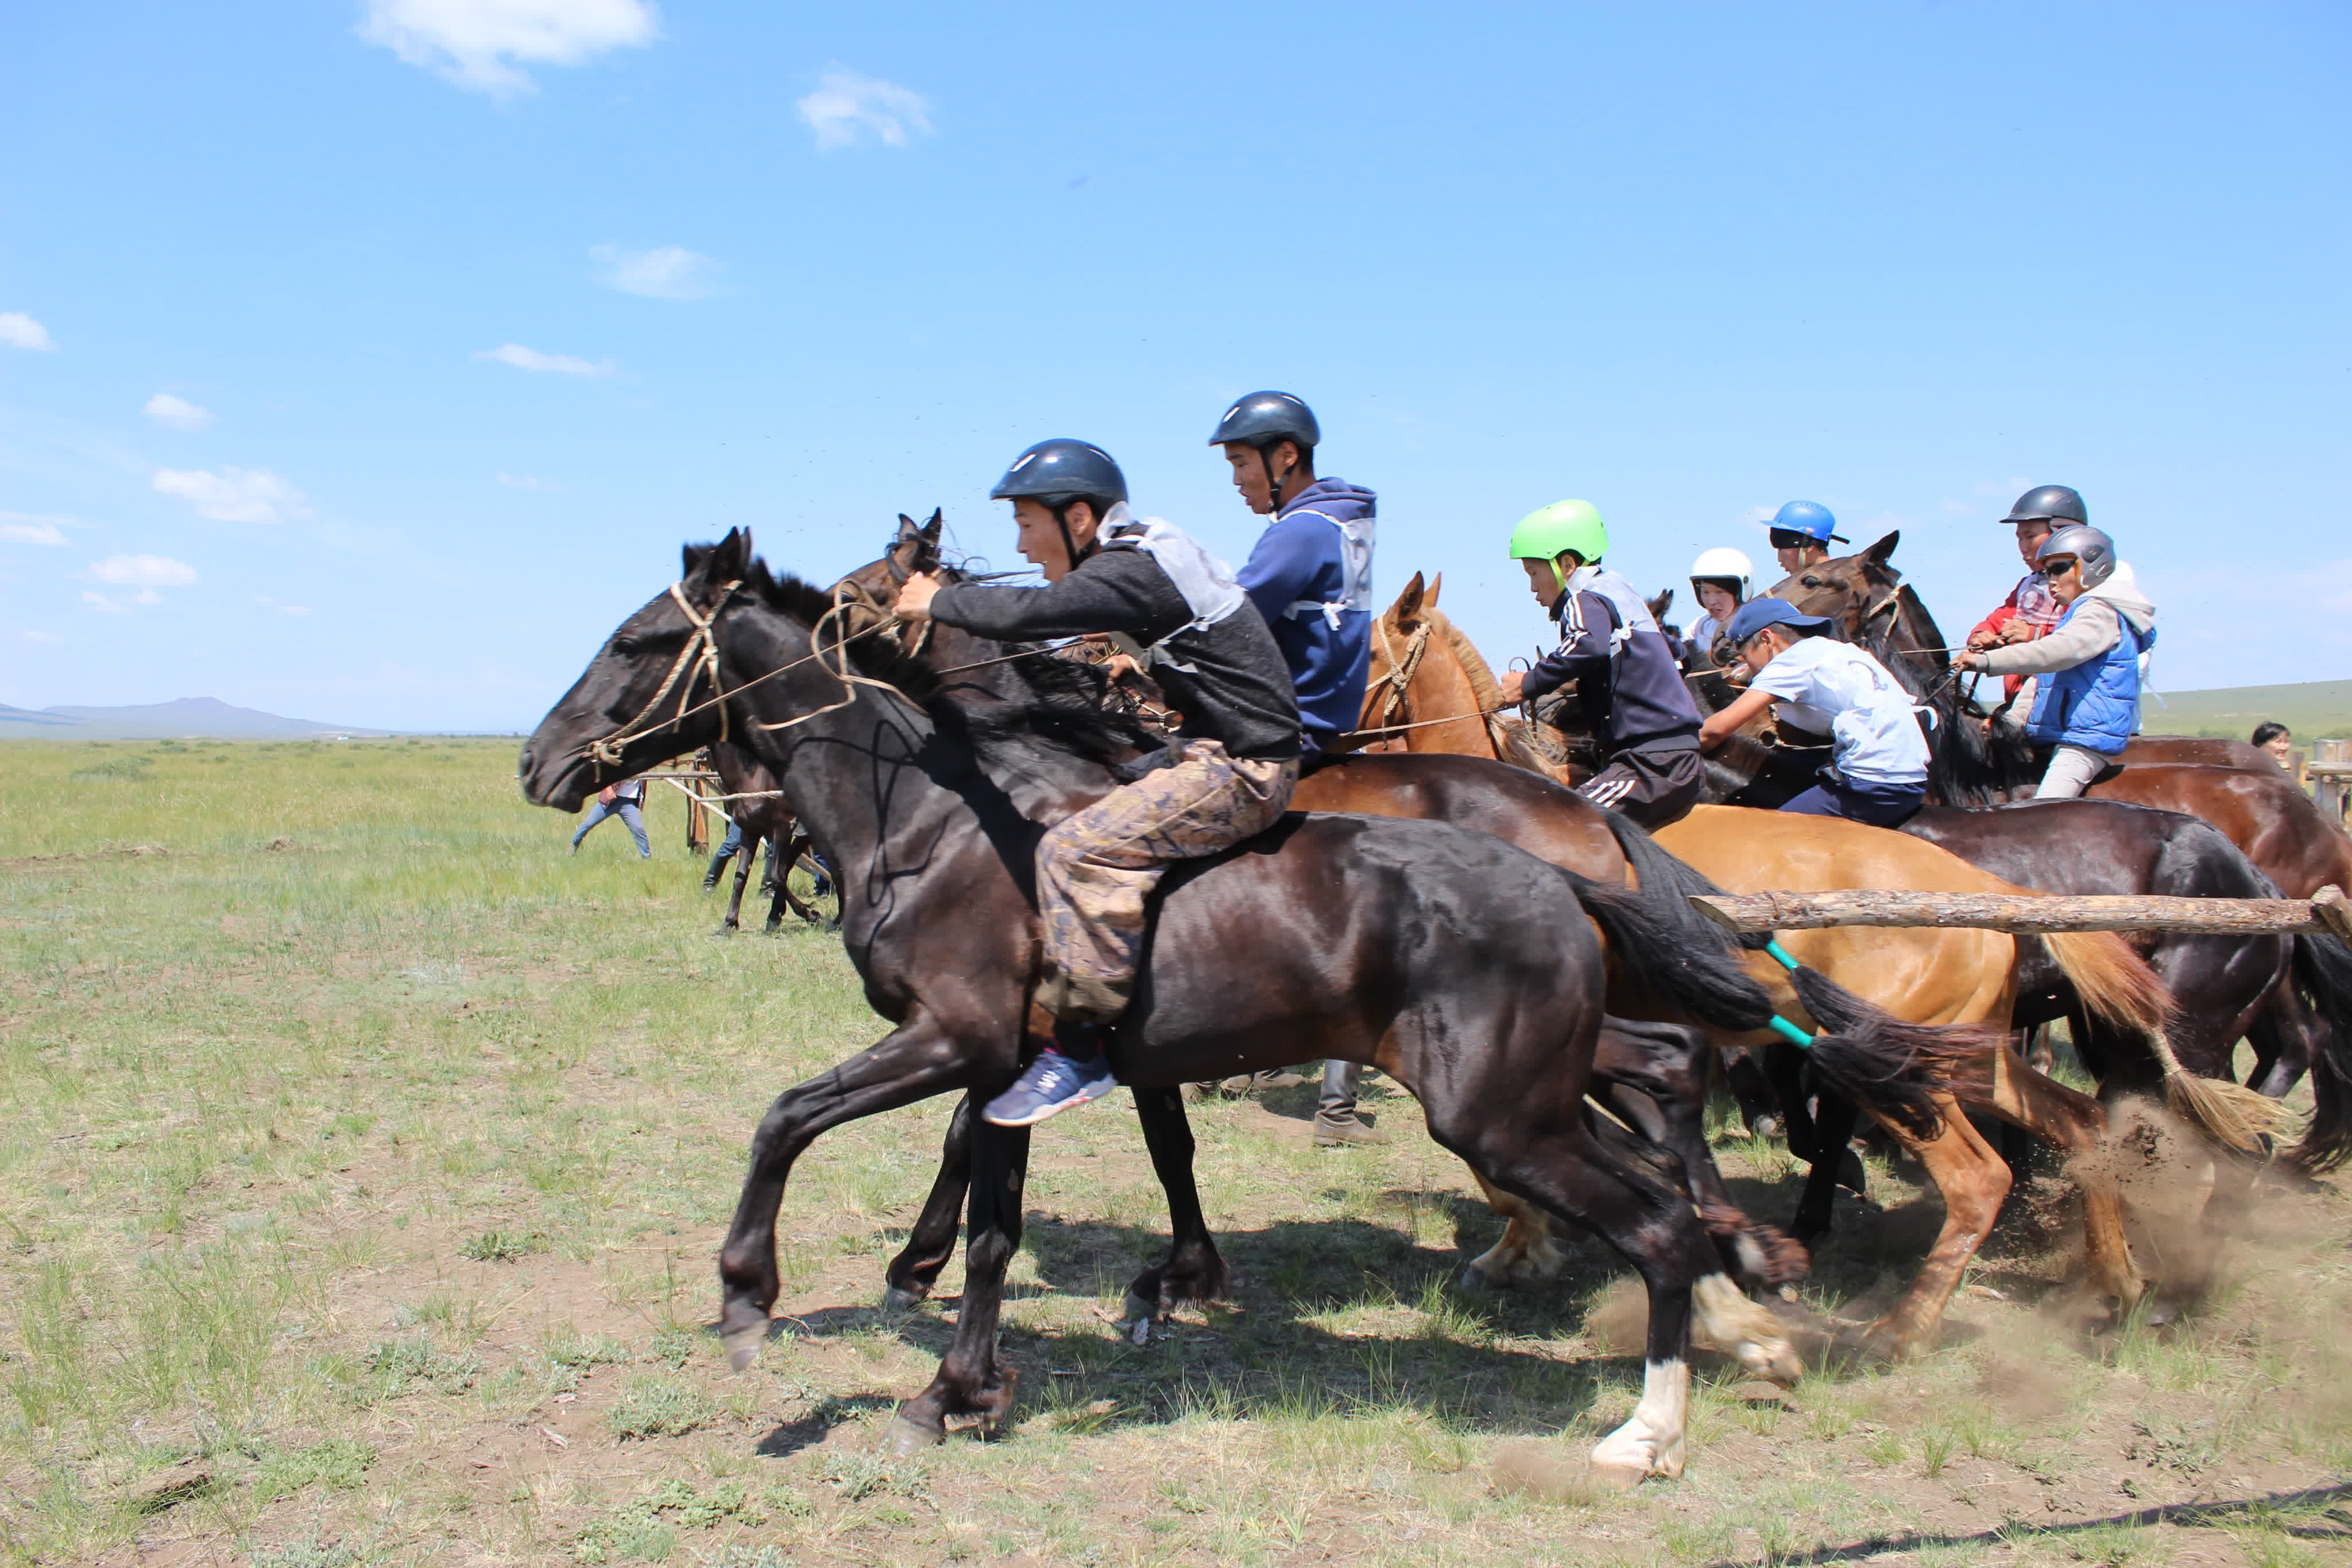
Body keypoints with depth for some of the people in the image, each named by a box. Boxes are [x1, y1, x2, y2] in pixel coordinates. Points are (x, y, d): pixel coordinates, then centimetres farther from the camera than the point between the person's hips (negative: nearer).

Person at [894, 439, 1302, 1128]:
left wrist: (936, 601, -13)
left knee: (1078, 847, -21)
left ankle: (1078, 1047, -16)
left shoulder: (1131, 573, -19)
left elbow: (1024, 614, -26)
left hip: (1244, 769, -11)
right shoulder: (1141, 559, 11)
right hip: (1223, 751, 11)